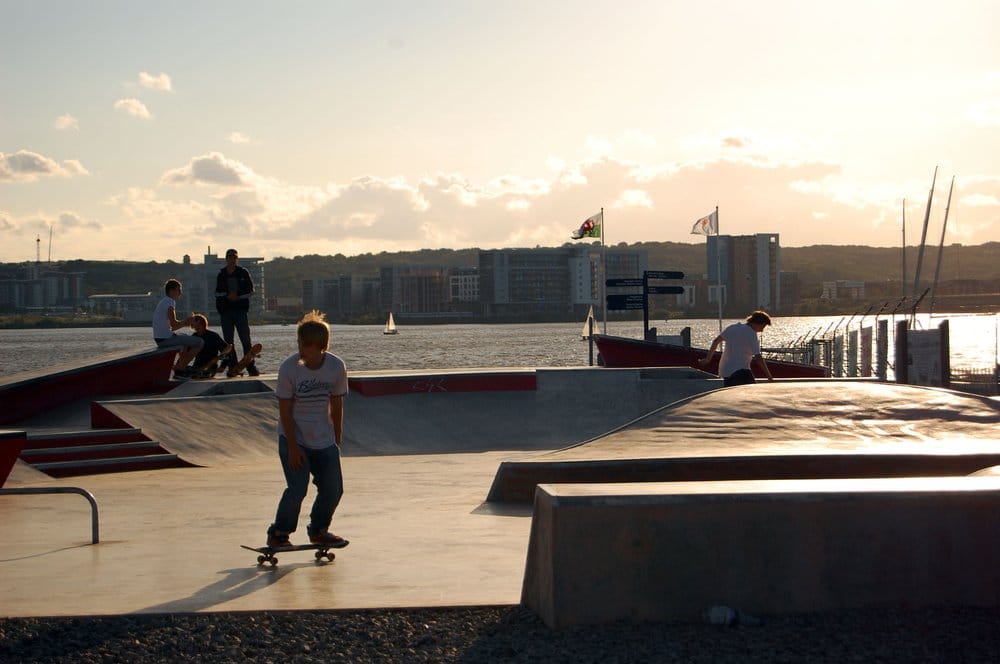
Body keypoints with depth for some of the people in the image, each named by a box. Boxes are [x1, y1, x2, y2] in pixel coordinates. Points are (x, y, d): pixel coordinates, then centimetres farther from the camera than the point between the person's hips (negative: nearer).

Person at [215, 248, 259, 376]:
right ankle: (232, 367, 5)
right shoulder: (221, 274, 10)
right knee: (228, 340, 1)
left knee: (245, 339, -7)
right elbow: (217, 292, 11)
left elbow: (250, 290, 3)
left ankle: (251, 367, -5)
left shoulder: (243, 272, 5)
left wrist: (238, 296, -9)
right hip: (226, 310, 2)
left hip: (240, 309, -2)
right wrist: (228, 295, -7)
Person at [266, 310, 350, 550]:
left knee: (333, 489, 3)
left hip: (324, 440, 4)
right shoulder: (289, 368, -16)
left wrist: (337, 440, 8)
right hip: (293, 439, -3)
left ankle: (318, 530, 28)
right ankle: (278, 534, 8)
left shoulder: (337, 367, -8)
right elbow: (285, 411, -12)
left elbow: (336, 405, 4)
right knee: (297, 489, -13)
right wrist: (293, 447, -14)